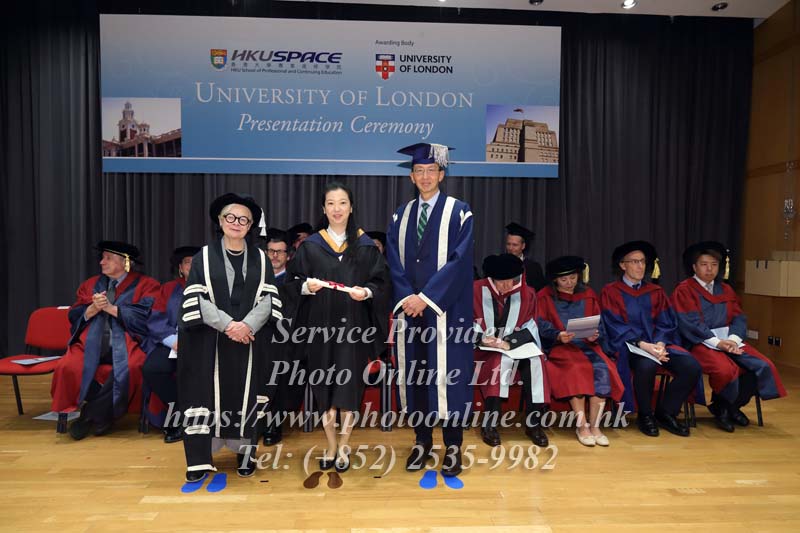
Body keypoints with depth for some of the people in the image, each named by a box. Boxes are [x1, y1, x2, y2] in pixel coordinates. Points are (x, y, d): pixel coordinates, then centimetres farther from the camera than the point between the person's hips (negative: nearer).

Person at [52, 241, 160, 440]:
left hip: (126, 343, -4)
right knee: (68, 367, -26)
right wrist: (93, 309, -5)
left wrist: (111, 308, -8)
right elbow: (74, 317, 15)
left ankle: (91, 414, -11)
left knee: (130, 368, -35)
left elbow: (143, 315, -7)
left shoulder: (145, 285, 7)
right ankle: (102, 415, -6)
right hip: (92, 343, 4)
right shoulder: (90, 285, 22)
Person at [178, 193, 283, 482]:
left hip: (250, 340, 1)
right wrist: (227, 324, -16)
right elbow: (196, 299, -5)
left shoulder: (260, 258, 8)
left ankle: (245, 453, 18)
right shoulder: (204, 256, 3)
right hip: (210, 341, -1)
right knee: (208, 393, 0)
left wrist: (247, 325, -16)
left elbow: (268, 299, 0)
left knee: (246, 394, 5)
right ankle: (201, 459, 11)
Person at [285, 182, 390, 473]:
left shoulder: (366, 245, 3)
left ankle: (344, 446, 21)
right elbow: (292, 282, 4)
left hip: (354, 326, -1)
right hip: (320, 326, 1)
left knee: (349, 386, 3)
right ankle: (330, 445, 24)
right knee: (325, 385, 7)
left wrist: (367, 291, -18)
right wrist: (307, 286, -16)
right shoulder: (310, 246, 4)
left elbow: (381, 282, 2)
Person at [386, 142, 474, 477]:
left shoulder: (459, 212, 1)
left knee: (447, 376, 1)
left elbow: (459, 259, -9)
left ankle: (453, 446, 16)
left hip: (445, 310, -3)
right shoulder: (400, 216, 13)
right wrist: (407, 298, -10)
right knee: (414, 375, 8)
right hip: (408, 309, 4)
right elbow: (394, 262, 5)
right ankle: (422, 441, 24)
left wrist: (426, 297, -16)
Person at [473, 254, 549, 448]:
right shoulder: (477, 290, -4)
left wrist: (509, 342, -21)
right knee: (502, 361, -34)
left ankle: (533, 422, -15)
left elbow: (530, 328, -3)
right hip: (483, 348, -2)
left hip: (517, 347, 3)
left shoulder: (527, 294, 3)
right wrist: (482, 339, -24)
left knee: (535, 361, -27)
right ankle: (489, 423, -25)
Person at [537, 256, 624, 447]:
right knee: (576, 368, -32)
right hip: (558, 346, -3)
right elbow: (542, 327, -4)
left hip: (586, 344, 3)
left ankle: (594, 425, -20)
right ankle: (582, 426, -23)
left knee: (602, 368, -27)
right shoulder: (545, 296, 6)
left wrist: (594, 335, -14)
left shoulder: (588, 295, 15)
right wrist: (559, 335, -22)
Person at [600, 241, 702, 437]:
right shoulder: (610, 292, 2)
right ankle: (645, 416, -10)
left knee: (692, 367, -22)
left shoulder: (656, 292, 16)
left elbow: (665, 323, 7)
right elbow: (615, 327, -7)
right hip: (627, 344, -4)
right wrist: (643, 345, -20)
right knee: (646, 366, -37)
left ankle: (666, 413, 0)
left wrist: (660, 344, -15)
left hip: (656, 343, 5)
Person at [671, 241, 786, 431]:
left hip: (728, 340, 6)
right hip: (701, 342, -6)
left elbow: (738, 317, 9)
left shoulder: (726, 290, 18)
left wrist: (733, 338, -11)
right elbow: (689, 323, -10)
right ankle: (722, 407, -1)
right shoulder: (684, 290, -1)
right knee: (725, 369, -33)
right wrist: (716, 341, -19)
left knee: (763, 366, -15)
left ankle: (730, 406, 5)